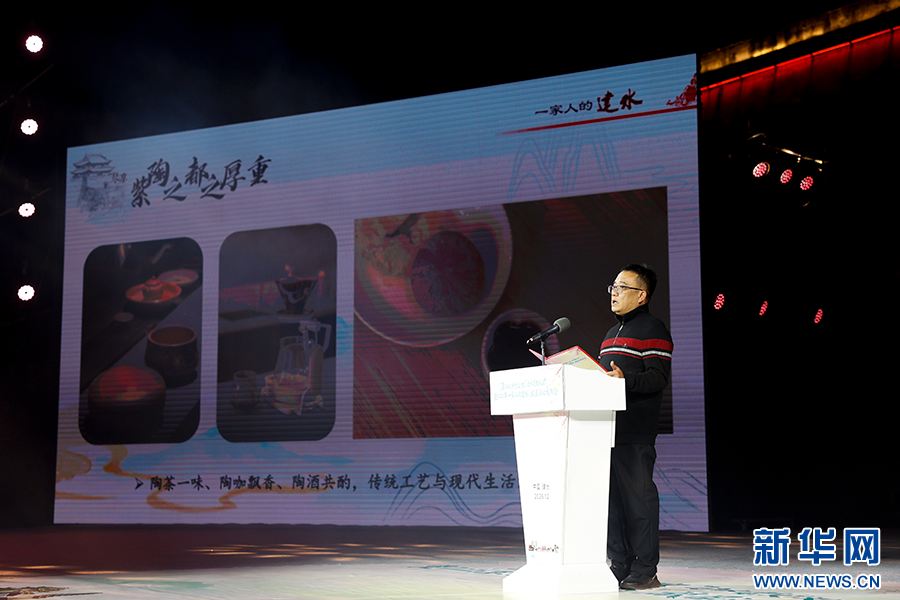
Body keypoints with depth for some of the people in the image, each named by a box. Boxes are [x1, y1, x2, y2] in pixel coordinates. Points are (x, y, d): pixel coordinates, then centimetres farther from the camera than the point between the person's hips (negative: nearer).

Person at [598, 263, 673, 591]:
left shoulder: (652, 329, -4)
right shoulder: (612, 333, 24)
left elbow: (659, 377, -14)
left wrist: (624, 379, -28)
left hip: (635, 432, -9)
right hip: (606, 427, 9)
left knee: (638, 496, -7)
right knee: (612, 498, 8)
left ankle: (645, 571, -1)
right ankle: (619, 568, 14)